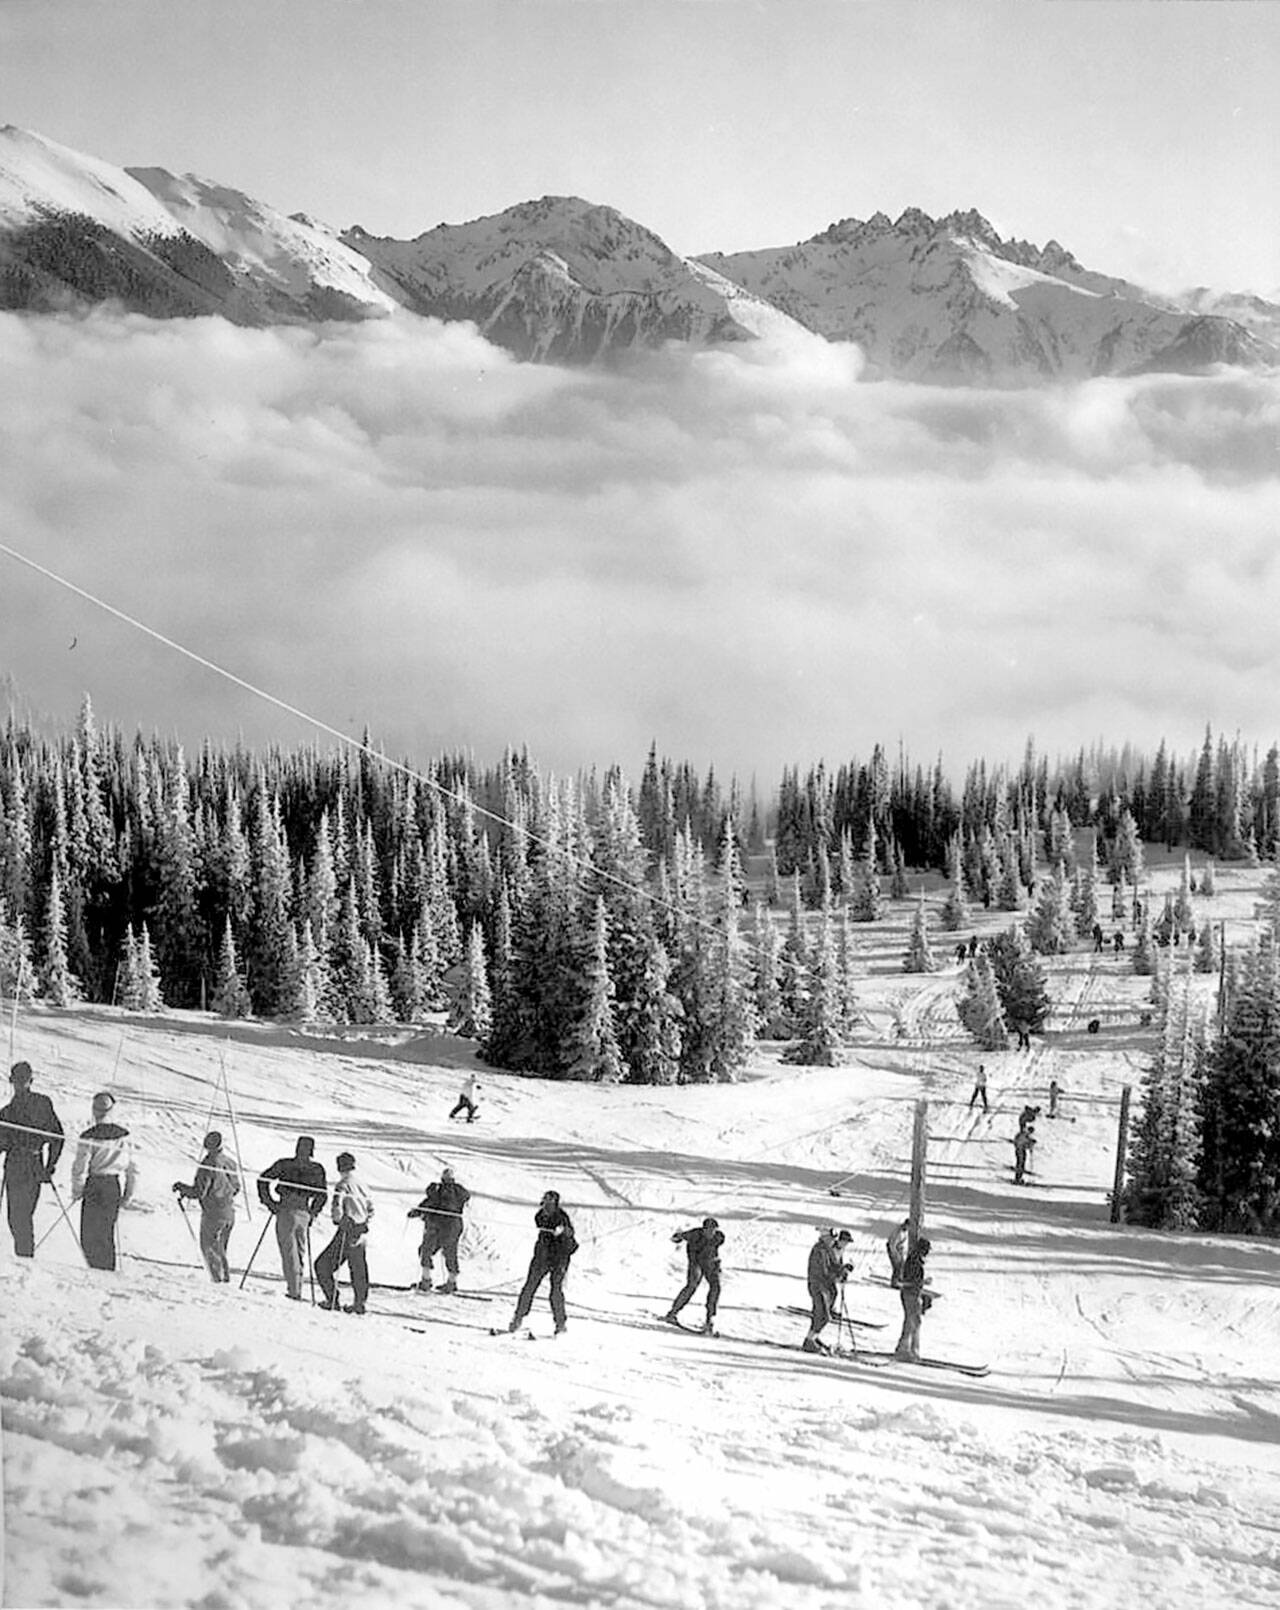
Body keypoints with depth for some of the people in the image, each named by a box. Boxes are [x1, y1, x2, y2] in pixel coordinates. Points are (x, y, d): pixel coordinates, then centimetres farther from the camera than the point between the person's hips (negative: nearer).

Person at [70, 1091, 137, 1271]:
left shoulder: (89, 1136, -11)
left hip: (95, 1185, -5)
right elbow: (132, 1168, 8)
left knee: (90, 1234, 2)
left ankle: (97, 1267, -9)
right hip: (116, 1186, 5)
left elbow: (80, 1166, -11)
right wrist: (129, 1194, 16)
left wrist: (76, 1191, 3)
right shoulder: (124, 1135, 3)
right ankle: (108, 1269, 14)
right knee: (107, 1232, 15)